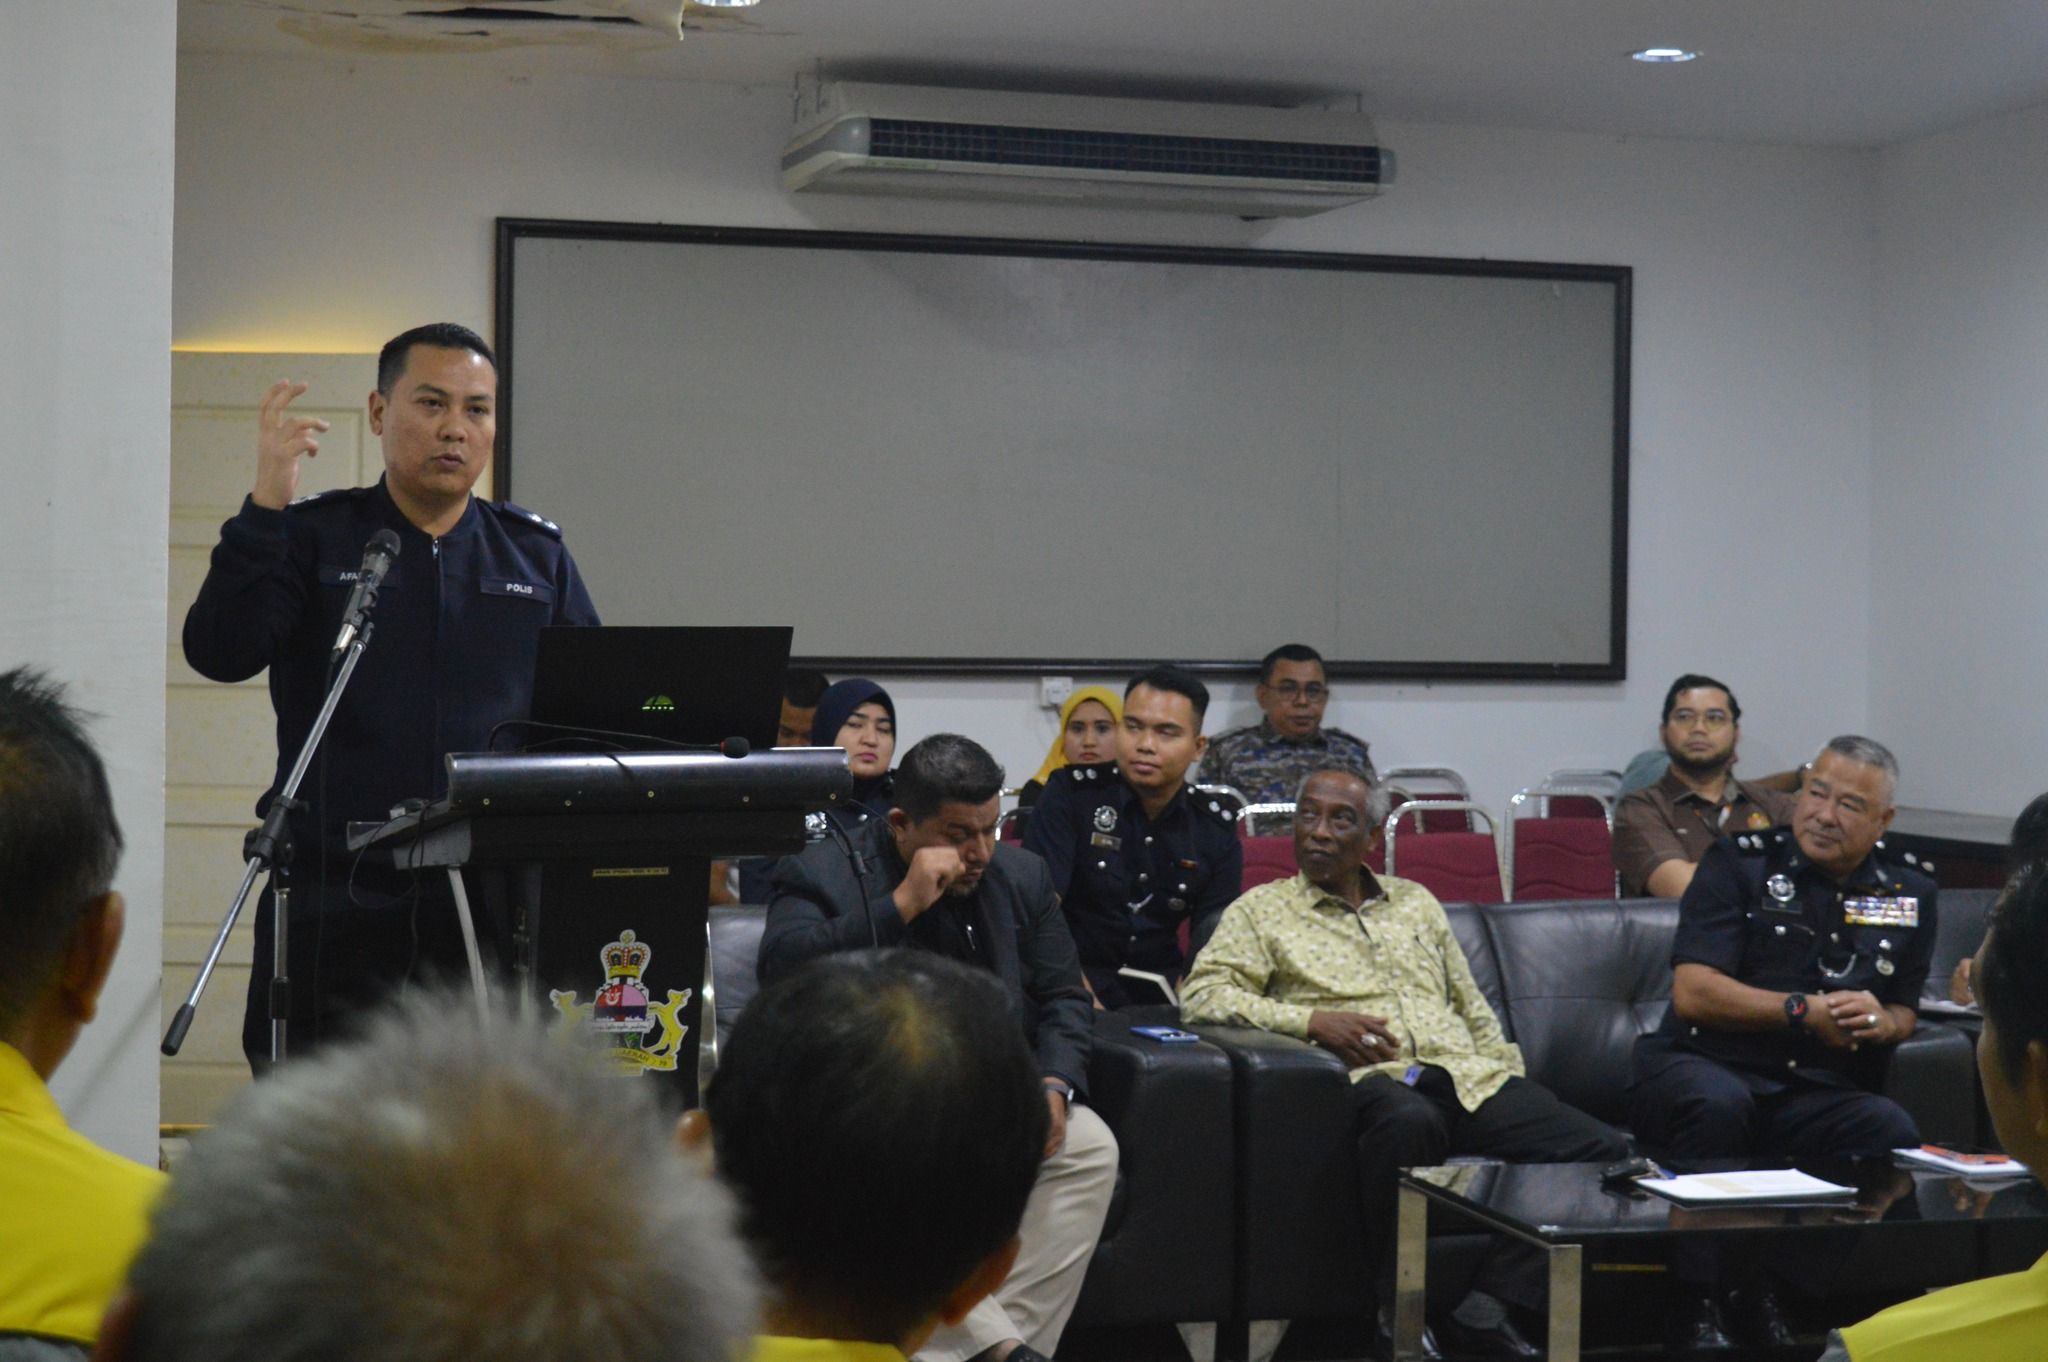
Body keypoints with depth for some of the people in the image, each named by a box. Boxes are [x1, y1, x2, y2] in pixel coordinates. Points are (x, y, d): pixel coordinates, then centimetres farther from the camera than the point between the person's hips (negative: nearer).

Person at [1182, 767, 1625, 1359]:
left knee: (1603, 1151, -21)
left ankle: (1494, 1300, -22)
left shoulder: (1416, 902, 27)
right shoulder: (1261, 910, 14)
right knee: (1409, 1122, -43)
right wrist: (1313, 1020, -11)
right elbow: (1202, 993, 0)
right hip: (1373, 1080, -4)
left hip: (1469, 1075, 5)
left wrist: (1512, 1086, 12)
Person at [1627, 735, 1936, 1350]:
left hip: (1818, 1094, 4)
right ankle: (1698, 1305, -25)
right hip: (1703, 1066, -3)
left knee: (1893, 1132, -27)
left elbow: (1905, 1013, 23)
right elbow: (1692, 993, -8)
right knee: (1718, 1104, -38)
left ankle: (1761, 1295, -14)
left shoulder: (1909, 894, 14)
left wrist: (1882, 1023, -3)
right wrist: (1806, 1011, -10)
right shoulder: (1740, 863, 1)